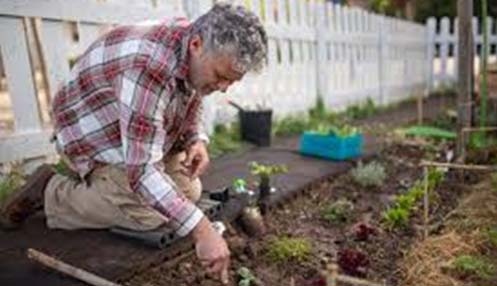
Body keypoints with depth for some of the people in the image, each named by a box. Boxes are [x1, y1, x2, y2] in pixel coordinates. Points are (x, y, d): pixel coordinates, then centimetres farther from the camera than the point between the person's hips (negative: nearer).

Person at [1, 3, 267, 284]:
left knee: (189, 191, 2)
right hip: (94, 134, -8)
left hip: (143, 133, 8)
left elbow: (192, 101, 8)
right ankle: (50, 191, 1)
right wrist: (202, 231, -43)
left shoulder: (196, 55, -12)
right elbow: (142, 170, -41)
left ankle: (94, 182, 20)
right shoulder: (149, 66, -39)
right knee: (149, 215, -22)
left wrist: (197, 140, -12)